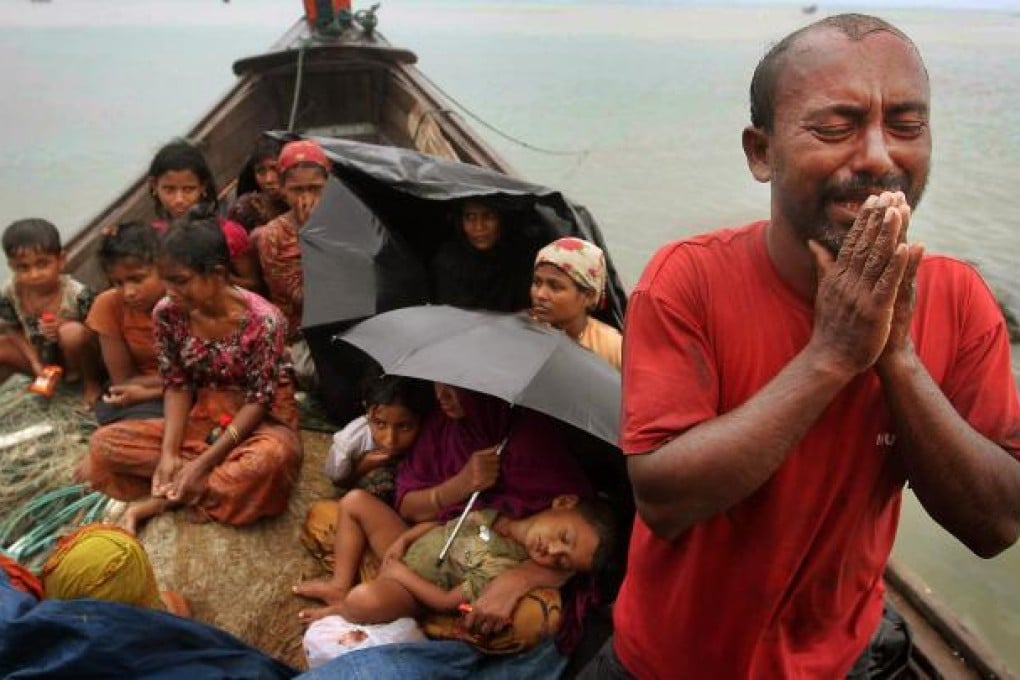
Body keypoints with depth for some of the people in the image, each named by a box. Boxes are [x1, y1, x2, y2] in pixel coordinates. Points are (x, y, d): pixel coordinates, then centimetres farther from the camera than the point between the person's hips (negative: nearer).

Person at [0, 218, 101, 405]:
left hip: (72, 358, -4)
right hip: (41, 358, 4)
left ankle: (91, 382, -10)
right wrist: (35, 363, -13)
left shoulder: (78, 294, -27)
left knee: (73, 333, -35)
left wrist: (64, 327, -35)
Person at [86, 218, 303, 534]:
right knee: (104, 443, -10)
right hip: (202, 416, 4)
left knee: (269, 458, -39)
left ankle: (165, 499, -18)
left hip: (261, 420, -4)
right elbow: (177, 386, -3)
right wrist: (168, 453, -19)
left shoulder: (261, 319, -25)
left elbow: (259, 400, -20)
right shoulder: (167, 313, -10)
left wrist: (202, 463, -24)